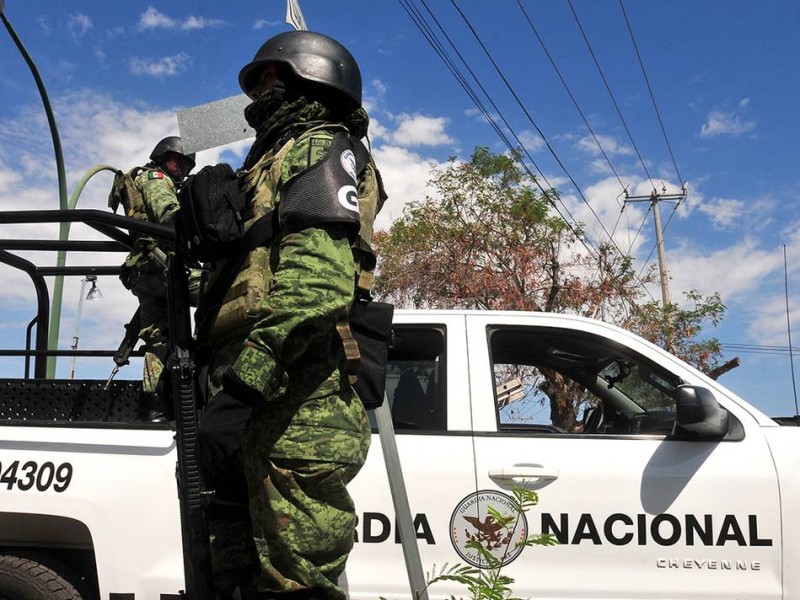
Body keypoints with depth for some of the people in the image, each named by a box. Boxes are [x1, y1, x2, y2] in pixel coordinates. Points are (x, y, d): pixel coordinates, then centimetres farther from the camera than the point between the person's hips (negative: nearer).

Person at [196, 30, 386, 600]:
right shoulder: (272, 161, 33)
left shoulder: (321, 148, 3)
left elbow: (320, 280, -16)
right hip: (259, 411, 10)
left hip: (297, 409, -10)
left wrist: (241, 387, -23)